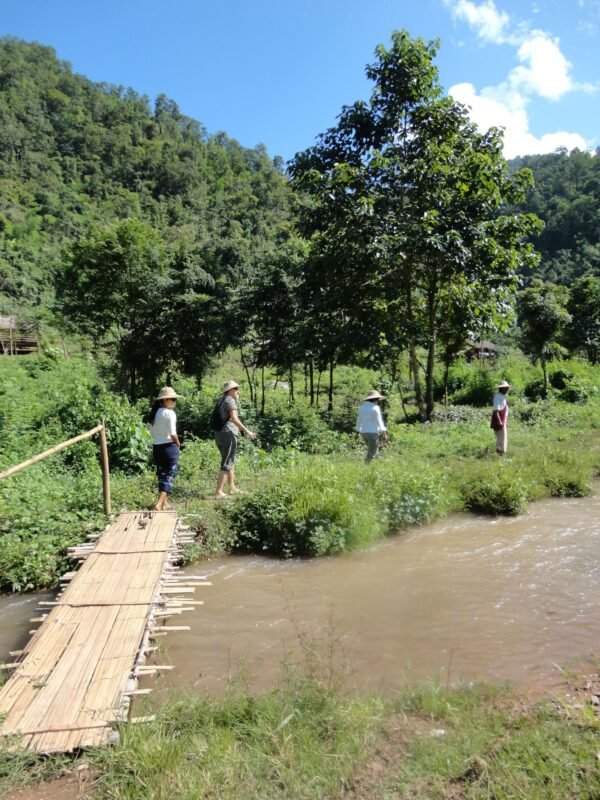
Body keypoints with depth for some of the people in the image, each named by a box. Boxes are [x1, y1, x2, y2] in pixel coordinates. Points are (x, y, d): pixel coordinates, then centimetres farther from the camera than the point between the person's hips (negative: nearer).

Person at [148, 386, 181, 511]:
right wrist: (178, 444, -2)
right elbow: (173, 434, -18)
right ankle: (159, 504, -10)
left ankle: (165, 503, 26)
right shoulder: (170, 413, -14)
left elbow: (152, 432, 9)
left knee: (161, 475, 17)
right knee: (169, 476, 0)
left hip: (156, 447, 7)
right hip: (169, 447, -7)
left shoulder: (154, 413, 8)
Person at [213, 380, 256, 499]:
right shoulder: (230, 400, -11)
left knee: (230, 462, 22)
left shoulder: (221, 400, 18)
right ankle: (218, 492, -8)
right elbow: (234, 418, -22)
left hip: (219, 435, 10)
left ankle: (232, 488, 32)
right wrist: (247, 431, -22)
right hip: (228, 434, -10)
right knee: (226, 465, -6)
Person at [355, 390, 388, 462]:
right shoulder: (375, 408, -12)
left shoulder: (362, 407, 10)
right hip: (373, 433, -8)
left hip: (364, 432, 8)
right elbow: (379, 421, -17)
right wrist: (384, 433, -18)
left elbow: (359, 420, 16)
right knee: (371, 454, -2)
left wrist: (357, 432, 24)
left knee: (375, 452, 20)